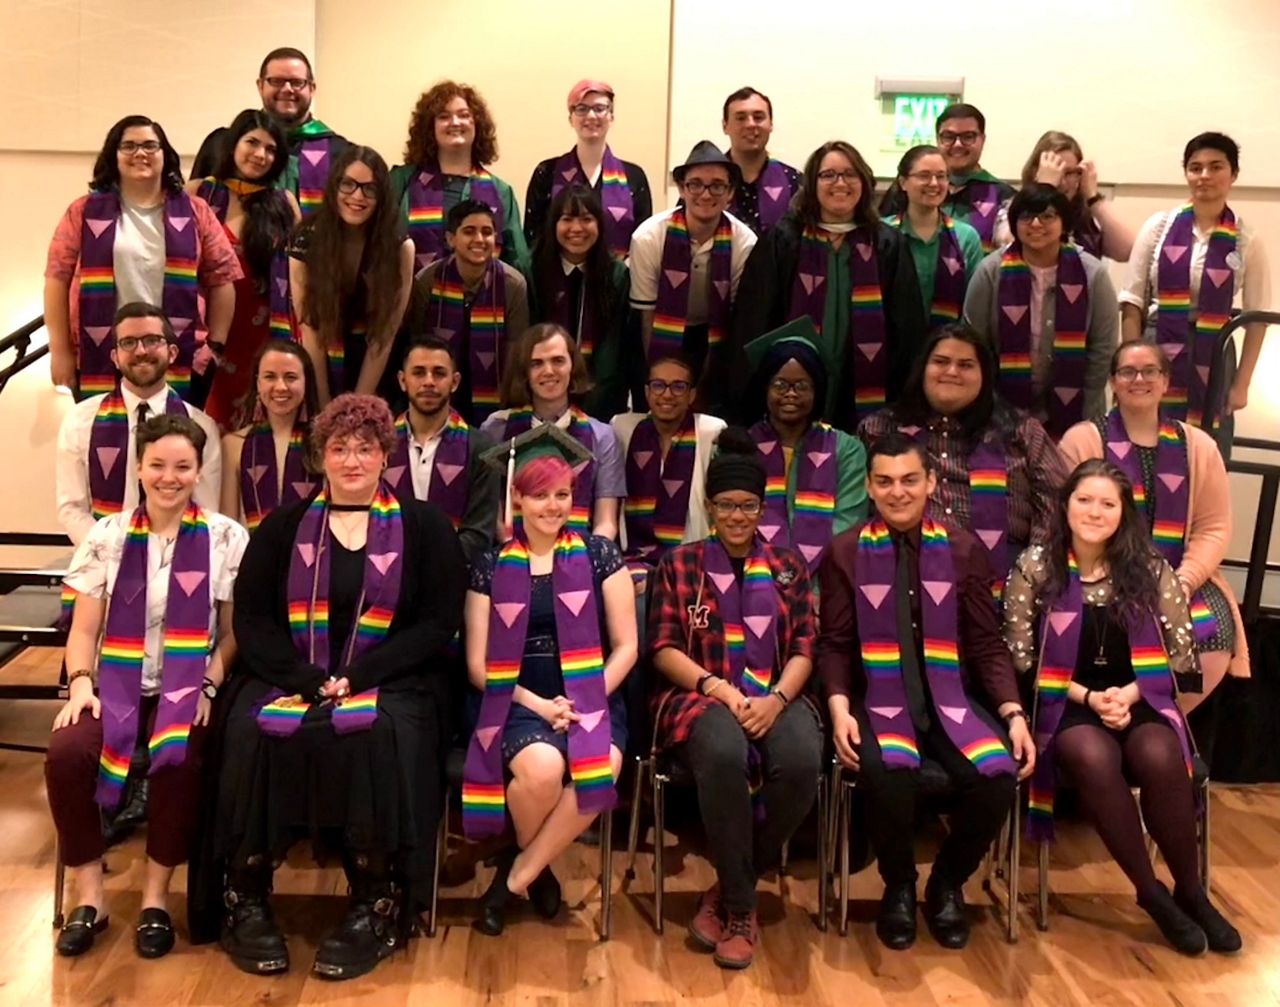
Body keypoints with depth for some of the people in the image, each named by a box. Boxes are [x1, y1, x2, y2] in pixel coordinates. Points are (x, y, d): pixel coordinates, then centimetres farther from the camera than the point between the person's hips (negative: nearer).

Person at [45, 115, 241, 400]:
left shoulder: (195, 212, 10)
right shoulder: (84, 212, 8)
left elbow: (221, 278, 9)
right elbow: (58, 278, 5)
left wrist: (216, 345, 2)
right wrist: (61, 352, -1)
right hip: (101, 362, 0)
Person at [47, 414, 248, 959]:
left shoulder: (226, 538, 3)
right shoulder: (107, 536, 8)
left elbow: (234, 631, 3)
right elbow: (83, 630, 7)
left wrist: (209, 687, -13)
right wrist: (80, 684, -10)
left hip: (188, 689, -2)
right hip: (116, 683, 2)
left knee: (178, 761, -32)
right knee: (66, 752, -27)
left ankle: (155, 897, -10)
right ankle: (89, 894, -8)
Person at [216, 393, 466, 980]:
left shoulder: (425, 527, 8)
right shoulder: (283, 526, 14)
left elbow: (438, 624, 0)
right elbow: (252, 618, 5)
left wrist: (359, 676, -13)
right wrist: (307, 680, -13)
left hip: (390, 682, -2)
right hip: (287, 679, 2)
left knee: (379, 737, -34)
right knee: (254, 733, -30)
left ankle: (376, 908, -20)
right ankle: (246, 899, -14)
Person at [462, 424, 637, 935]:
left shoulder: (599, 555, 6)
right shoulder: (491, 566, 6)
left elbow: (626, 646, 4)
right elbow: (478, 665, 3)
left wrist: (582, 703, -11)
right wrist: (538, 705, -11)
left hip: (591, 698, 1)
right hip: (518, 702, 0)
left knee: (600, 771, -31)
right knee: (542, 768, -33)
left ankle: (517, 875, -8)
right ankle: (535, 864, 2)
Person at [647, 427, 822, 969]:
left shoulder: (788, 566, 17)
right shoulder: (679, 564, 11)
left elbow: (805, 647, 8)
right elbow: (663, 648, 3)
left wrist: (776, 698, -12)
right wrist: (717, 687, -14)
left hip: (776, 697, 2)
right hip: (702, 696, -2)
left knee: (802, 762, -33)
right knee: (723, 755, -38)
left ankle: (729, 889, -9)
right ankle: (741, 908, -18)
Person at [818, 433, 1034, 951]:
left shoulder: (963, 549, 8)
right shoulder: (845, 552, 4)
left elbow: (987, 643, 7)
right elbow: (835, 644, 2)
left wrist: (1013, 713, -6)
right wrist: (839, 708, -15)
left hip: (951, 698, 2)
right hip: (879, 699, -2)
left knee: (998, 775, -27)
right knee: (890, 773, -34)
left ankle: (947, 883, 5)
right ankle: (899, 887, -1)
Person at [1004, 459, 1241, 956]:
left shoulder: (1150, 570, 4)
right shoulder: (1035, 567, -1)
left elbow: (1182, 652, 4)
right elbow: (1021, 658, -2)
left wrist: (1129, 694, -11)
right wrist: (1089, 697, -11)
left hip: (1140, 702, 1)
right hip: (1066, 705, -1)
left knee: (1159, 758, -32)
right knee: (1094, 759, -35)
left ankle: (1190, 891, -10)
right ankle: (1151, 892, -16)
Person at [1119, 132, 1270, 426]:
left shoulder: (1248, 239, 0)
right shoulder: (1159, 226, 0)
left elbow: (1257, 317, 3)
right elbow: (1132, 301, 0)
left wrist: (1241, 384, 0)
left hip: (1212, 363, 0)